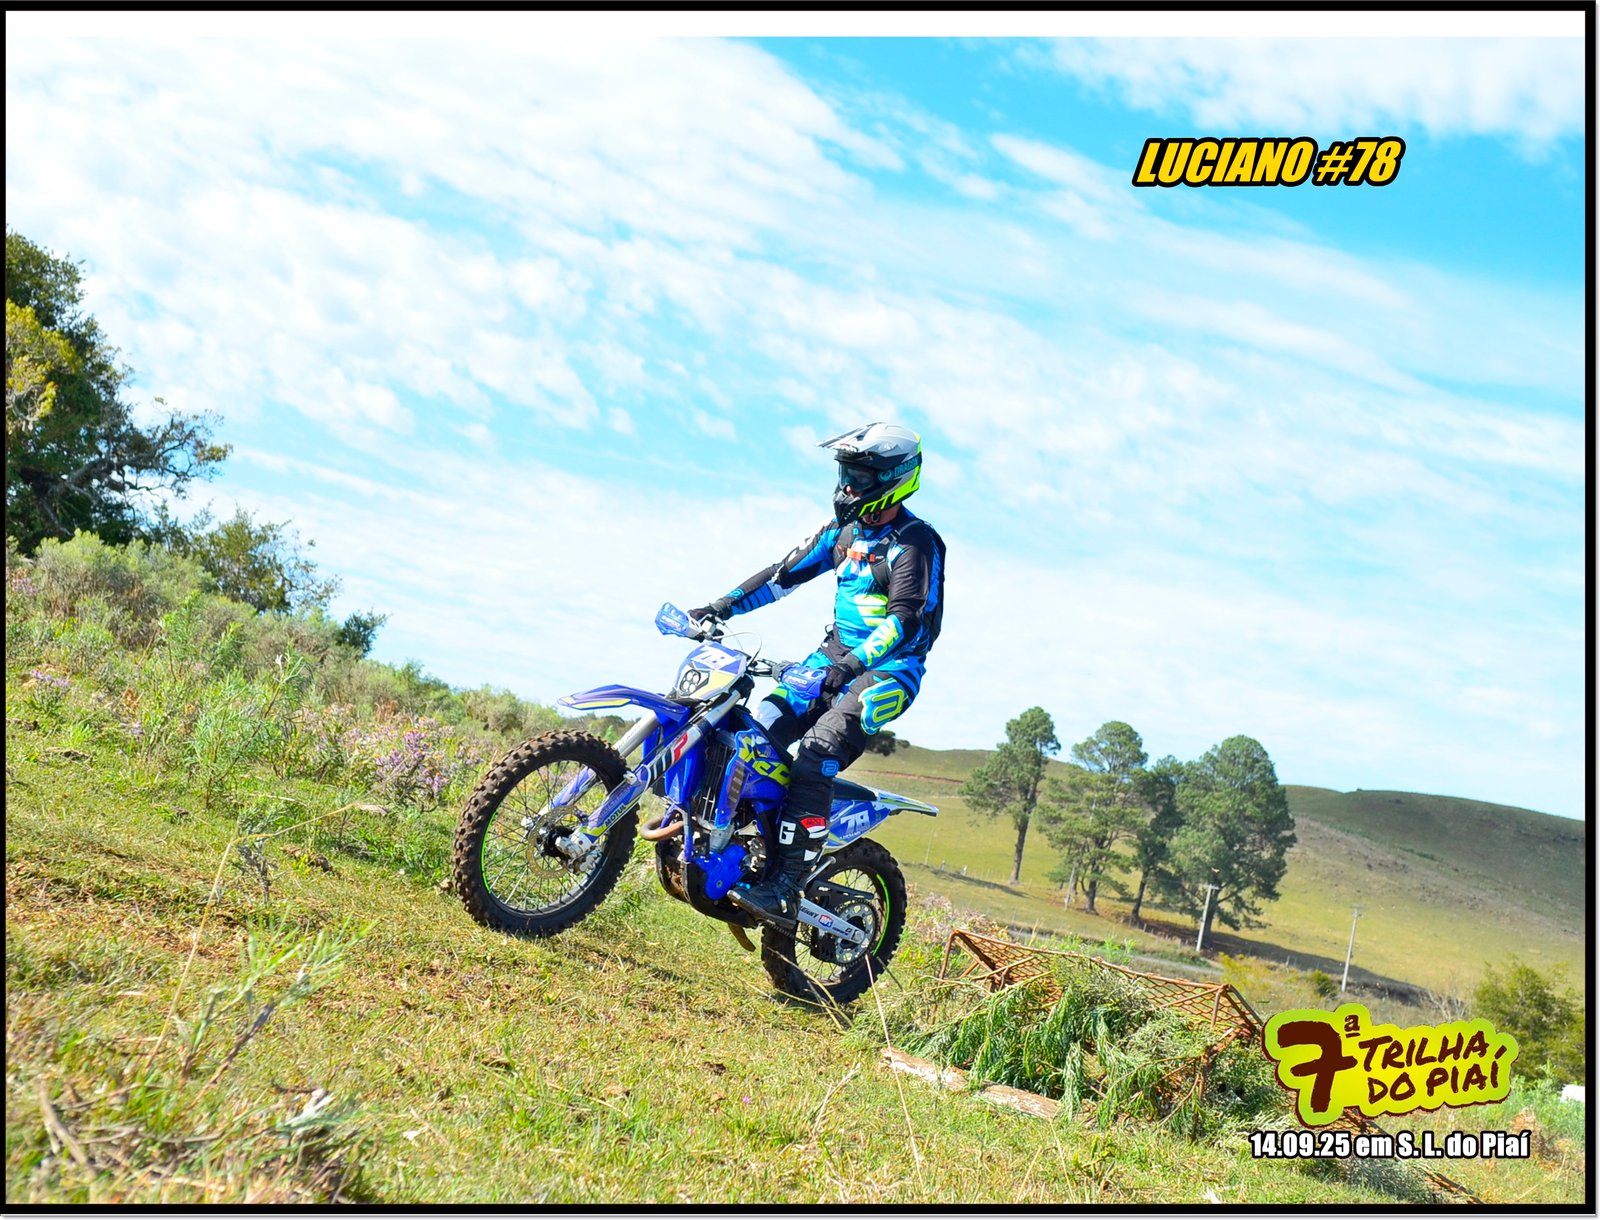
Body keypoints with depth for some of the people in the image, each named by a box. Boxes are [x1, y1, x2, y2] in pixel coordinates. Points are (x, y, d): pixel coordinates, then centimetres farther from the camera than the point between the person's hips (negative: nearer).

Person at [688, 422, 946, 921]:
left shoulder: (916, 543, -13)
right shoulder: (845, 531, 12)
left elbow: (907, 617, -24)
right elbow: (786, 573, 13)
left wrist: (855, 662, -37)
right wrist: (723, 606, 5)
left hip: (888, 669, -8)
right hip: (836, 656, 8)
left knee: (815, 756, -25)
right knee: (755, 731, -7)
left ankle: (787, 887, -25)